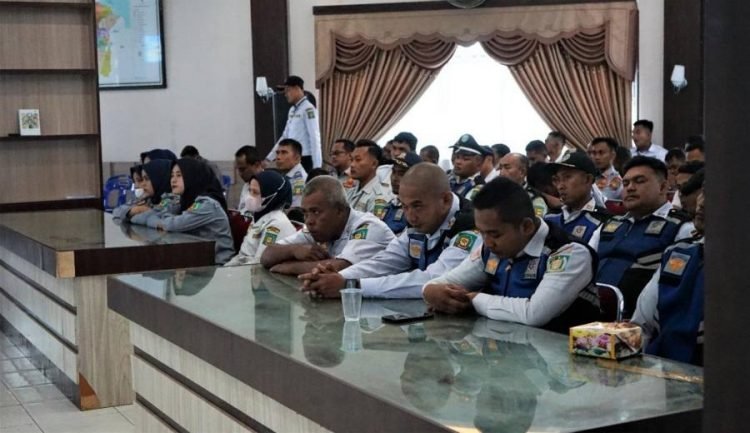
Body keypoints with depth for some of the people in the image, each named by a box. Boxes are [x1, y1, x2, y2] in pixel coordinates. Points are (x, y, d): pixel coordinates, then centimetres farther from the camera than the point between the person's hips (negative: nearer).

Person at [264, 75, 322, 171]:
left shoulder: (308, 109, -9)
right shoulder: (292, 110, 15)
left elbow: (315, 137, -14)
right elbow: (285, 136, 21)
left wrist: (316, 165, -18)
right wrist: (269, 157, 19)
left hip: (305, 159, -8)